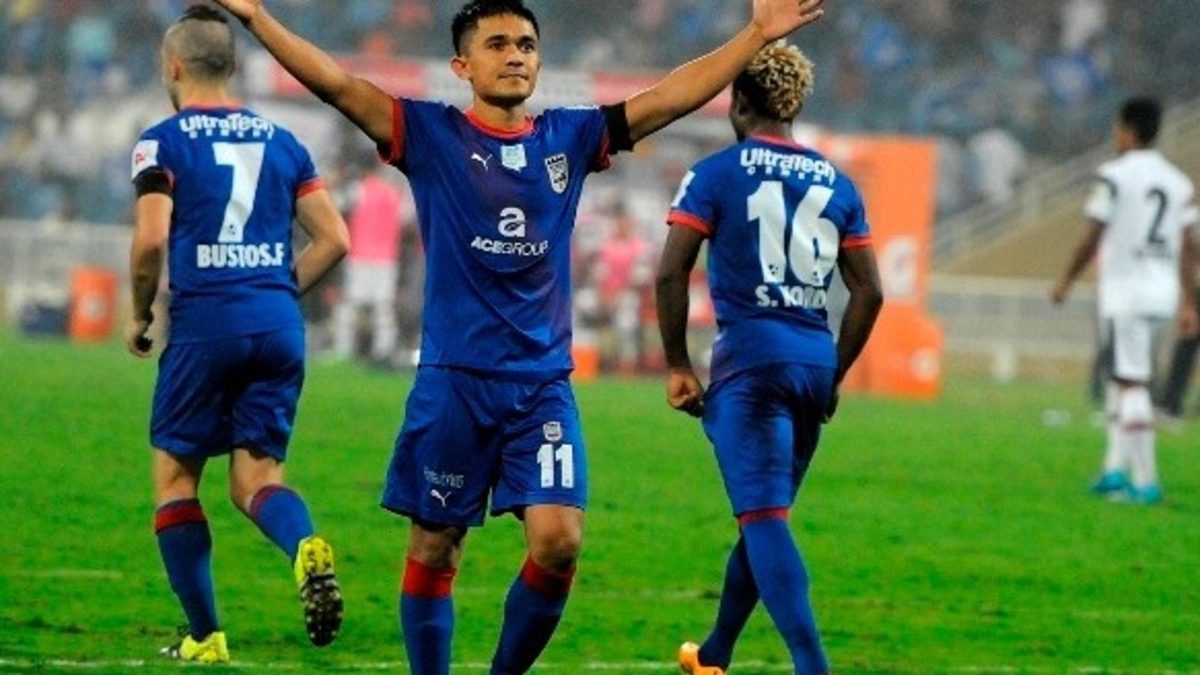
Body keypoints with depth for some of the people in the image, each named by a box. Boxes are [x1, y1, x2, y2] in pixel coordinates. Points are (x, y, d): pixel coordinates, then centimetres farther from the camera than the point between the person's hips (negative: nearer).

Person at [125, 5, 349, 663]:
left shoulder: (163, 142, 0)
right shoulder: (281, 141, 14)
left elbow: (151, 240, -12)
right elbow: (333, 240, 10)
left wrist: (139, 316, 3)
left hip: (204, 320, -4)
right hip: (279, 325, 4)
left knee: (175, 476, 10)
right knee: (256, 476, 7)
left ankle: (204, 637, 7)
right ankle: (308, 548, -27)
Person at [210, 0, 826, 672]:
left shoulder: (570, 137, 9)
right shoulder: (431, 134, 0)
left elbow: (669, 98, 9)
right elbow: (335, 82, -8)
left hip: (544, 382, 2)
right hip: (453, 380, -2)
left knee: (559, 541, -10)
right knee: (435, 547, 4)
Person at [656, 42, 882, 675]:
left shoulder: (715, 174, -1)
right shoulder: (837, 184, 12)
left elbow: (670, 274, -9)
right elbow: (868, 292, 11)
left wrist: (677, 366, 0)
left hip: (749, 359, -6)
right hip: (814, 362, 6)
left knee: (765, 520, -11)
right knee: (763, 517, 19)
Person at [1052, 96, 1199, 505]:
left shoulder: (1115, 177, -9)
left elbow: (1093, 238, -9)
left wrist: (1066, 282, 3)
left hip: (1125, 289, -6)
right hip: (1163, 292, 6)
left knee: (1132, 383, -6)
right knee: (1122, 379, 18)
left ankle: (1145, 481, -9)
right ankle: (1116, 468, 15)